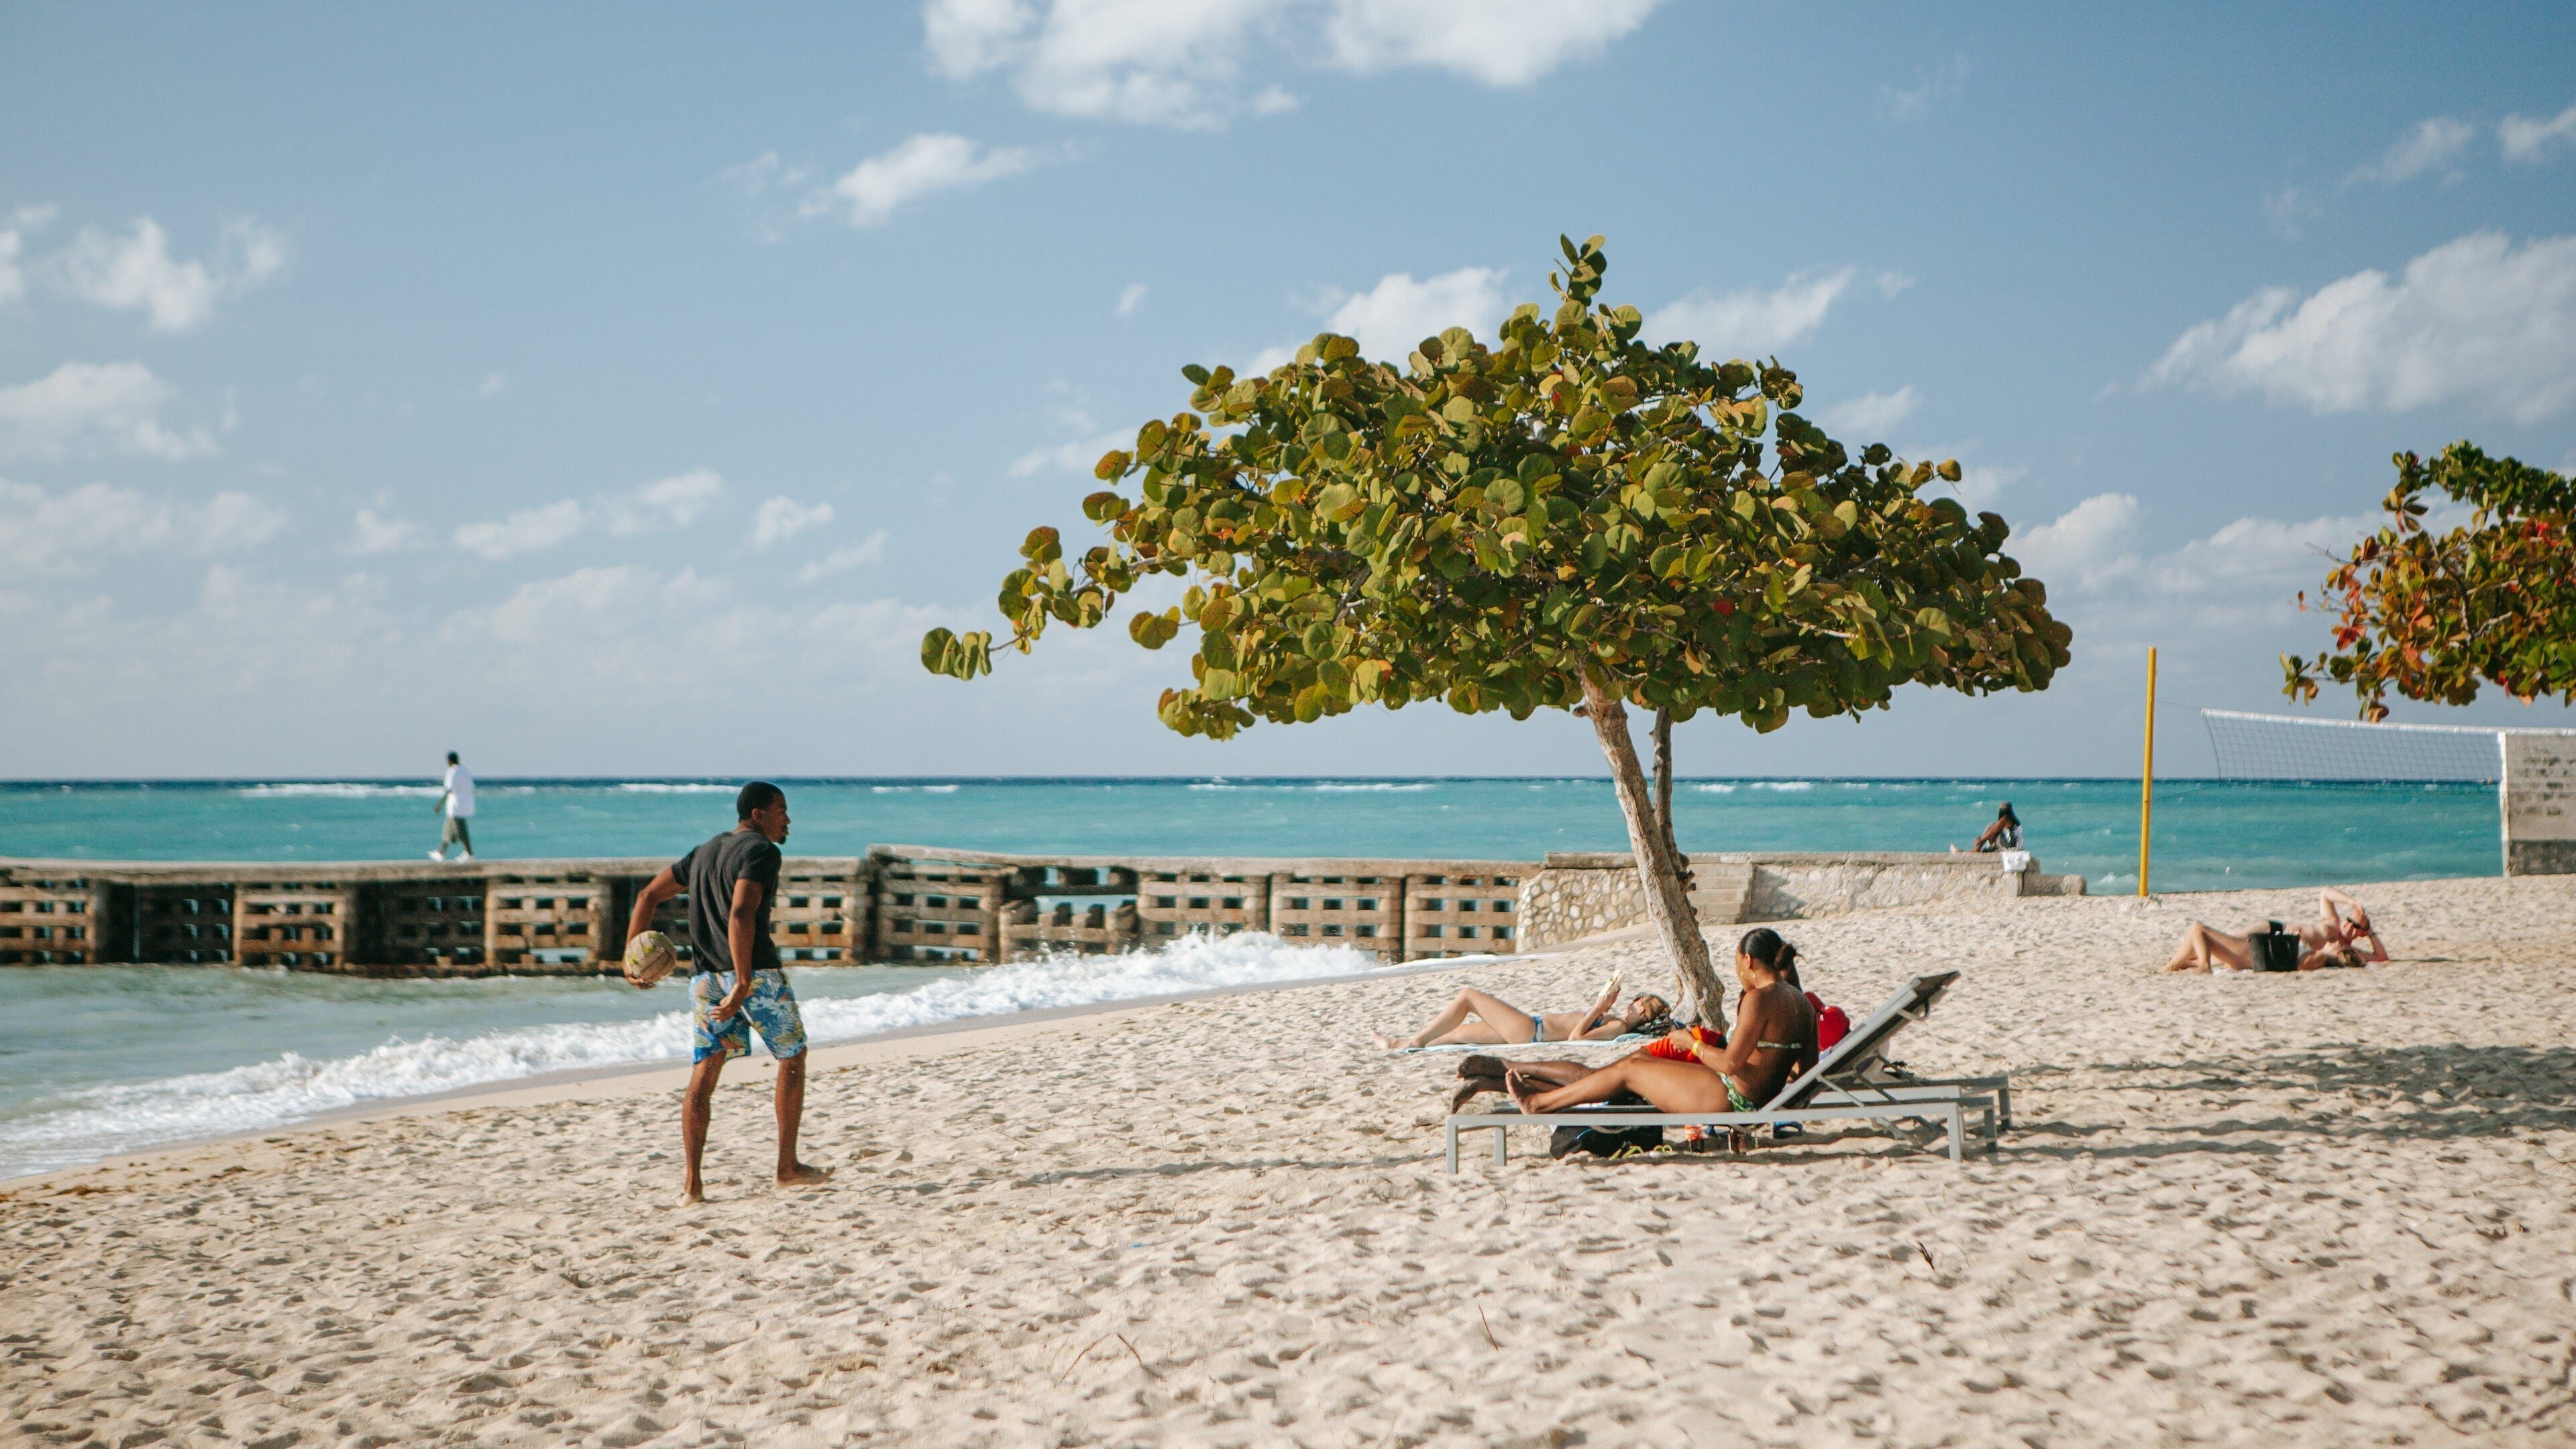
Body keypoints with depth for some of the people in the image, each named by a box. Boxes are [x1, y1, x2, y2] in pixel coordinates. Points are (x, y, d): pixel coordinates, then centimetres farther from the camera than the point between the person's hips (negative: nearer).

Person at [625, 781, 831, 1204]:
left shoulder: (704, 852, 21)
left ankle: (692, 1181, -6)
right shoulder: (760, 850, -7)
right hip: (755, 970, -7)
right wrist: (743, 985, -25)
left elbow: (649, 894, 24)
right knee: (792, 1058, 11)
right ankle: (788, 1167, 14)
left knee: (703, 1074, 4)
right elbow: (740, 915, -22)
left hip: (704, 975, 7)